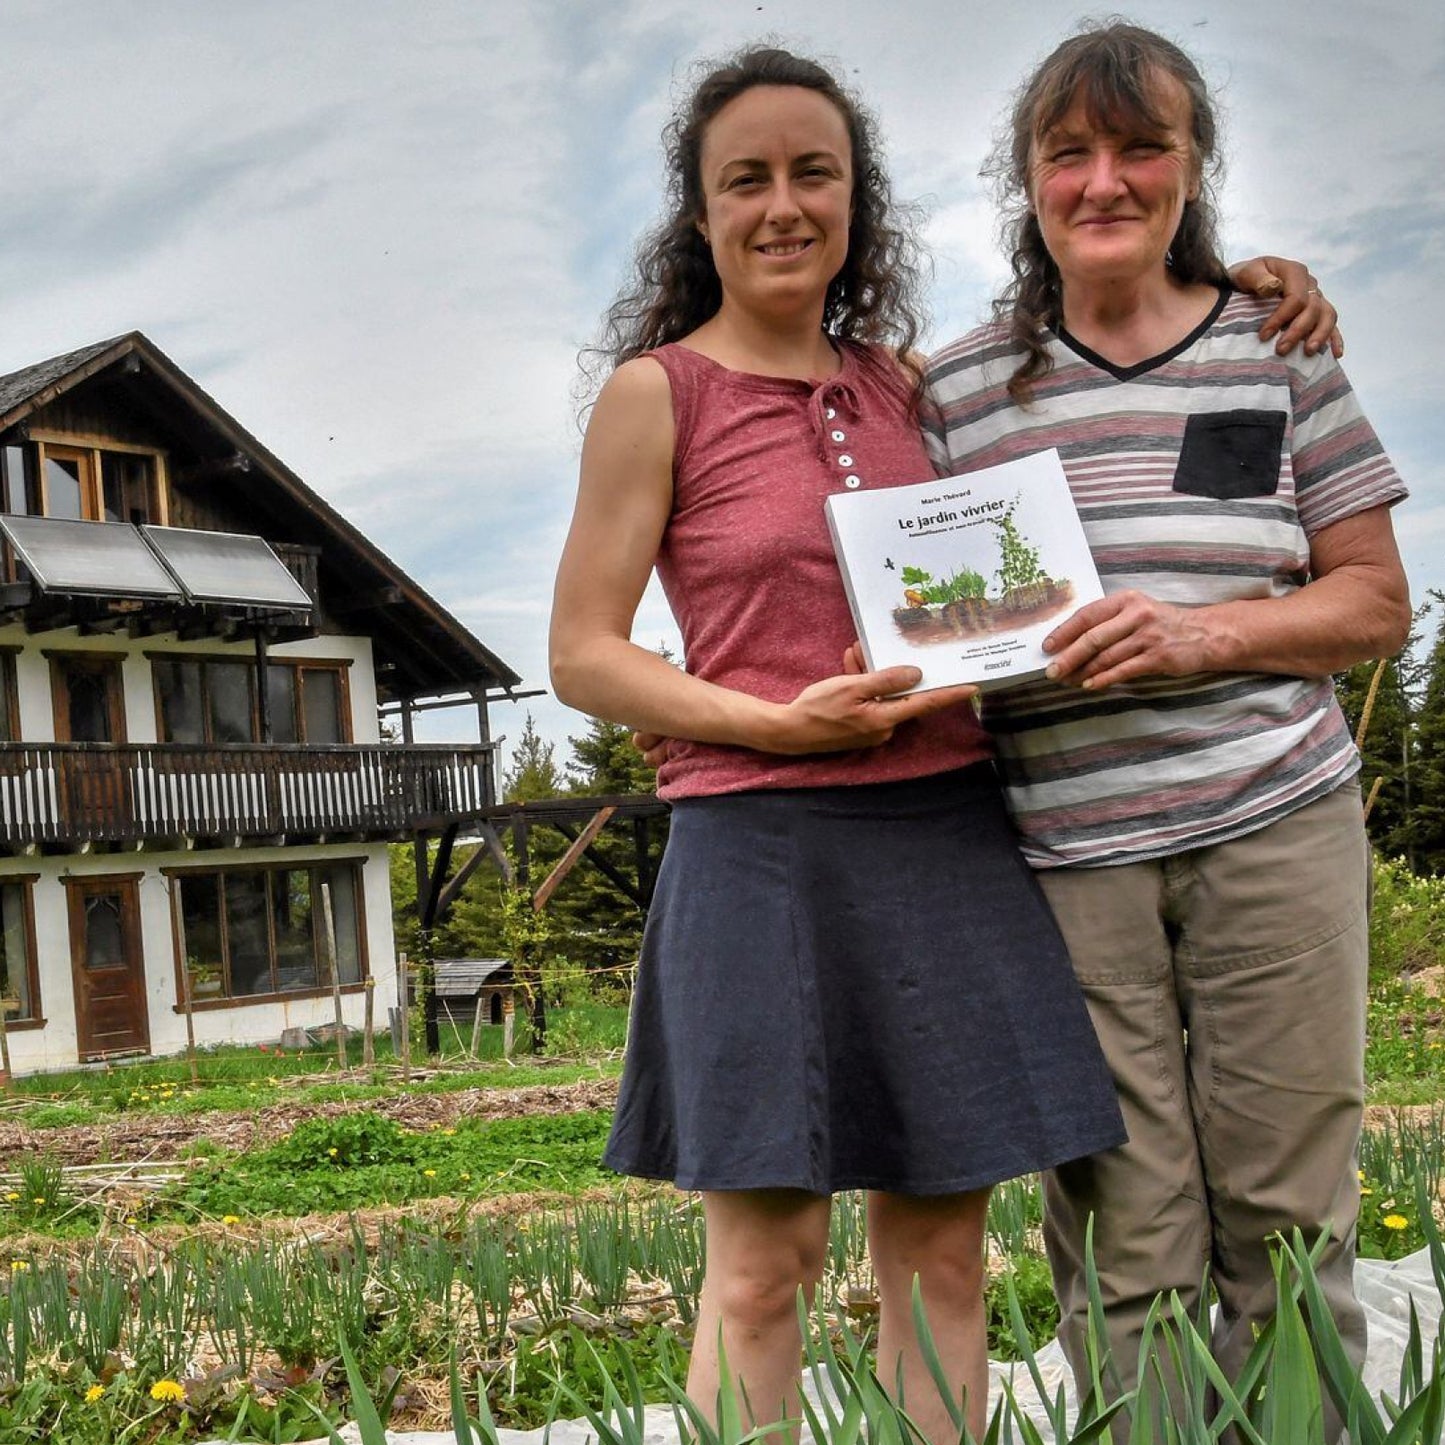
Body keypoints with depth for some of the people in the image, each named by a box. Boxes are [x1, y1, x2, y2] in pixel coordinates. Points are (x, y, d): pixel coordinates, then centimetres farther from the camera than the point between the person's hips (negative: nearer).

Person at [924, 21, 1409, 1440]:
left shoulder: (1278, 349, 9)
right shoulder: (959, 388, 9)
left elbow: (1374, 600, 6)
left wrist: (1201, 634, -10)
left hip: (1271, 827, 0)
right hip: (1065, 853, 0)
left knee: (1285, 1224, 4)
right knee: (1128, 1252, 0)